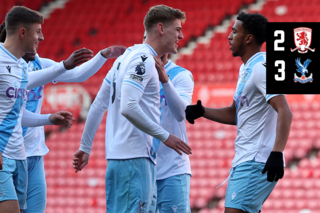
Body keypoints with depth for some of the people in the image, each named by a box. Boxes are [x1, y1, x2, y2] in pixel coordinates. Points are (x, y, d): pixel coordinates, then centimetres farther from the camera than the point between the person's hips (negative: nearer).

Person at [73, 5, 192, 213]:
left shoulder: (127, 57, 19)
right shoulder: (143, 59, -11)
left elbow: (98, 105, 20)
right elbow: (129, 107, -22)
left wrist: (85, 147, 23)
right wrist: (165, 136, -15)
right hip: (134, 158, -10)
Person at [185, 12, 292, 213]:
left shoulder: (261, 67, -14)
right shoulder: (246, 69, 18)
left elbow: (285, 113, -24)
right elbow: (235, 114, 27)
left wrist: (277, 153, -33)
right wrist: (202, 111, 14)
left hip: (256, 164, -11)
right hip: (244, 161, 11)